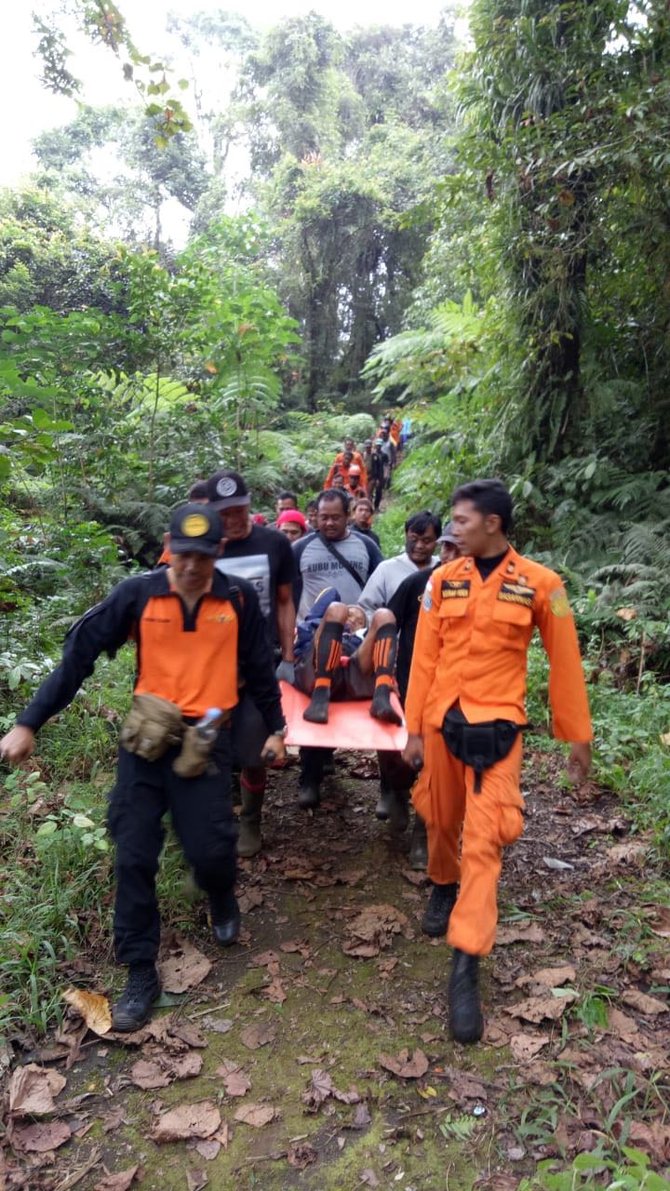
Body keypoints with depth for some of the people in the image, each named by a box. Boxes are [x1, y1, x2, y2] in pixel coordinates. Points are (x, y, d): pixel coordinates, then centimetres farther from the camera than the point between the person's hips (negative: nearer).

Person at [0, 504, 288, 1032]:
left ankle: (223, 901, 34)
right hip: (146, 738, 1)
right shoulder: (138, 594, -7)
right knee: (134, 856, 2)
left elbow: (259, 667, 7)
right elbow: (80, 653, -5)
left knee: (210, 848, -4)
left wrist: (275, 728, 13)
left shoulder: (239, 598, -4)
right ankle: (140, 972, 21)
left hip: (205, 740, -1)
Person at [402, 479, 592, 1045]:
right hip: (441, 719, 3)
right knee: (442, 819, 17)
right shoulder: (443, 579, 0)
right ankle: (444, 886, 47)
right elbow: (424, 658, 3)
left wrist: (577, 735, 5)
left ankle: (467, 965, 3)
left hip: (497, 724, -3)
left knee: (483, 839, -5)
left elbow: (564, 660, 1)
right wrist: (414, 729, 4)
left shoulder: (539, 583, -7)